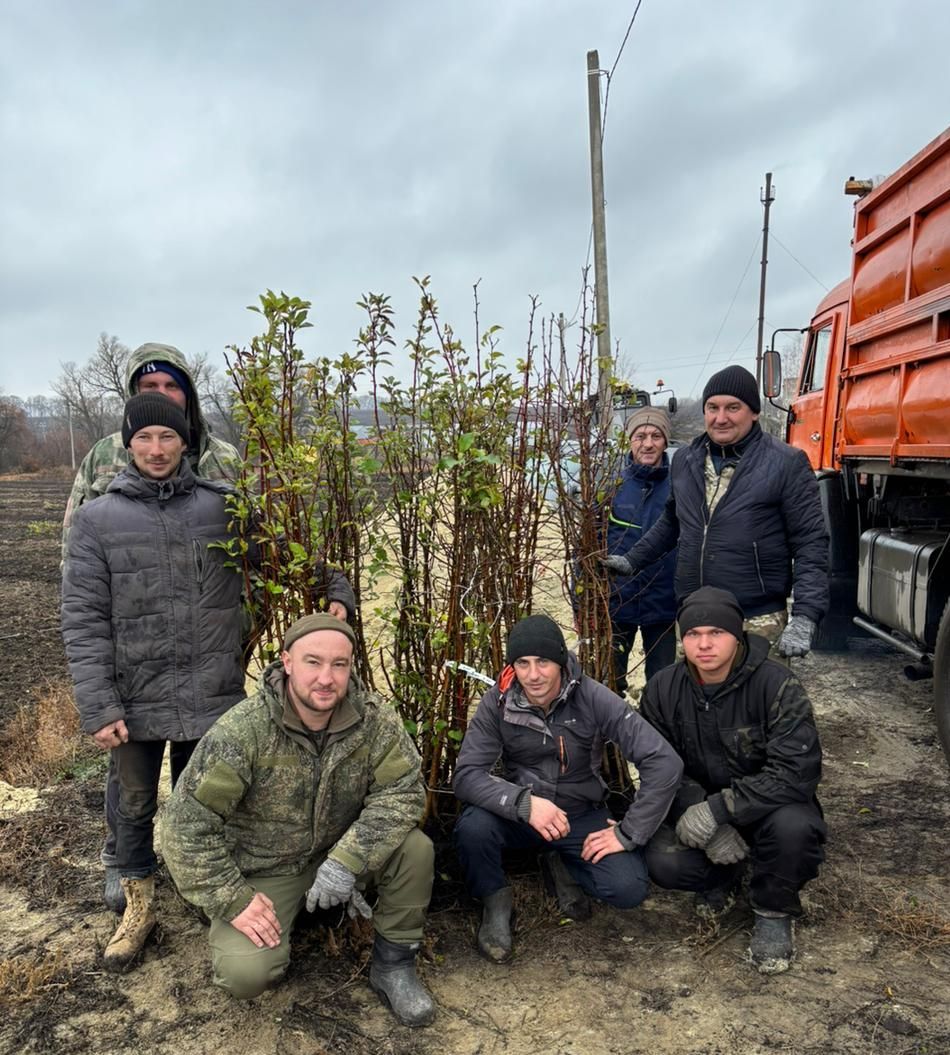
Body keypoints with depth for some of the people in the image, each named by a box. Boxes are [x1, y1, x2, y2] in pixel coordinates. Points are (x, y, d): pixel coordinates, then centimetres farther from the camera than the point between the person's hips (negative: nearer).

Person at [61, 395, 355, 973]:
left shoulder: (223, 506, -1)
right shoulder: (97, 519, -3)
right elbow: (84, 621, -6)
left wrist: (336, 589, -9)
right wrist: (98, 707, -12)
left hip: (213, 693, 0)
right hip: (135, 700, 0)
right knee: (135, 807, 16)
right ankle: (138, 905, 38)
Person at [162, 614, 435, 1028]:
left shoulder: (373, 719, -17)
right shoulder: (242, 731, -26)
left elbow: (402, 790, -20)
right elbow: (188, 823, -21)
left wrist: (347, 860, -30)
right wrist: (233, 900, -22)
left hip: (338, 851, 3)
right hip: (262, 870, -2)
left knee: (415, 848, -22)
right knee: (245, 975, -24)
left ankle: (393, 964, 1)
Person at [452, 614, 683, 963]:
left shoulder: (593, 698, -20)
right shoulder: (498, 702, -15)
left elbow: (664, 762, -22)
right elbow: (467, 775, -20)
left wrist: (628, 834, -20)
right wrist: (525, 803, -36)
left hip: (581, 815, 0)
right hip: (519, 814, 0)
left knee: (628, 889, -23)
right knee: (472, 826, -31)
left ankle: (566, 868, 10)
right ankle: (495, 901, 0)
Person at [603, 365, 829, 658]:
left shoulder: (786, 464, -6)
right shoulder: (684, 461, 10)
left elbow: (811, 544, -7)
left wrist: (804, 619, -15)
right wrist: (632, 560, 19)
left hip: (759, 623, -4)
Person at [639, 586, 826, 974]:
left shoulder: (777, 685, -20)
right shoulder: (662, 690, -8)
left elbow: (797, 771, -28)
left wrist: (718, 809, -33)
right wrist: (704, 822, -25)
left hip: (767, 808, -2)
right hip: (697, 808, 2)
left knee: (793, 826, -36)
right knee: (662, 863, -25)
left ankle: (773, 913, -3)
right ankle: (720, 881, 13)